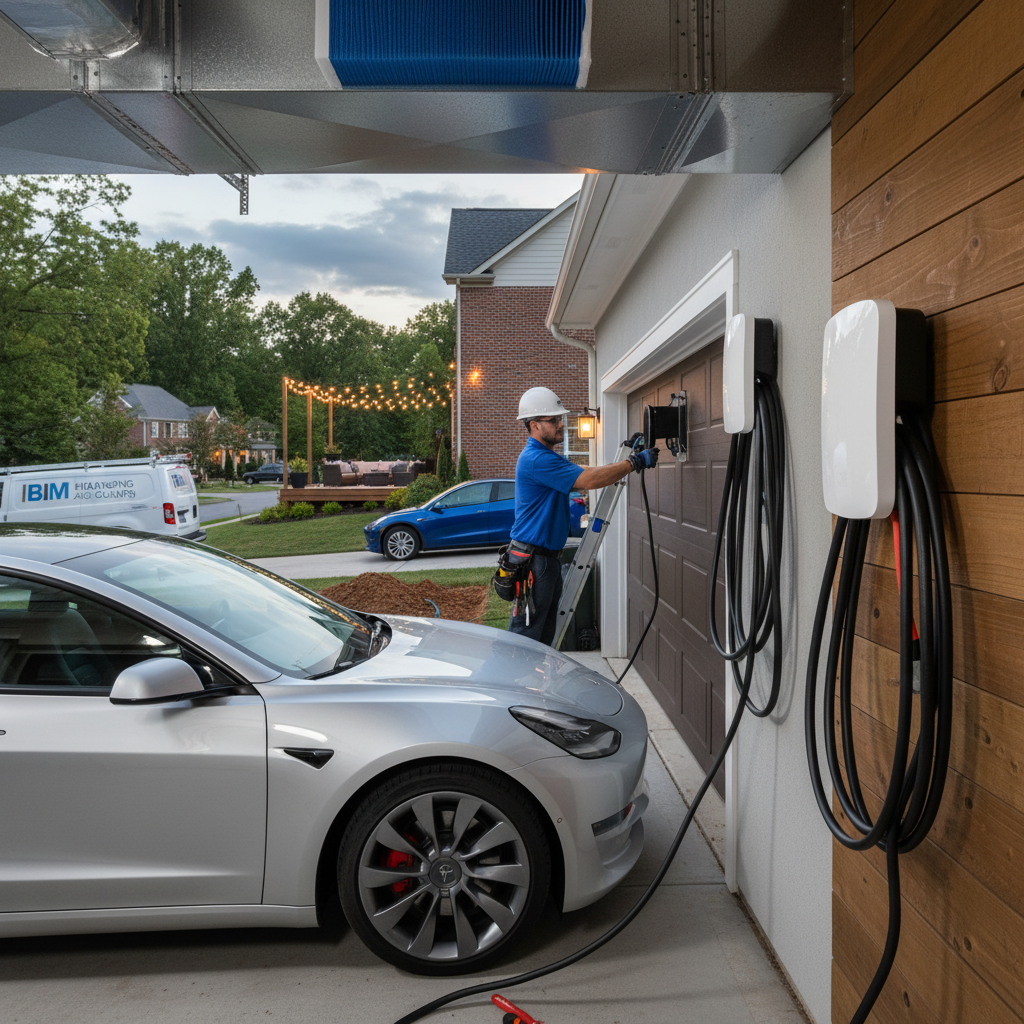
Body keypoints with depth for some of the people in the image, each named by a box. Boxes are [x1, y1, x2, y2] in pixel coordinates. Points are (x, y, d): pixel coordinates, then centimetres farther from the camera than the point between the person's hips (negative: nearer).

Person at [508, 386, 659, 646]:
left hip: (548, 556, 11)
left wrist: (630, 461, 10)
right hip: (532, 559, -11)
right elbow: (589, 480, -24)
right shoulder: (536, 459, -19)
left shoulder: (549, 456, 17)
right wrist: (635, 462, -19)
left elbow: (582, 477, 17)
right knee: (525, 637, -5)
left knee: (544, 636, 15)